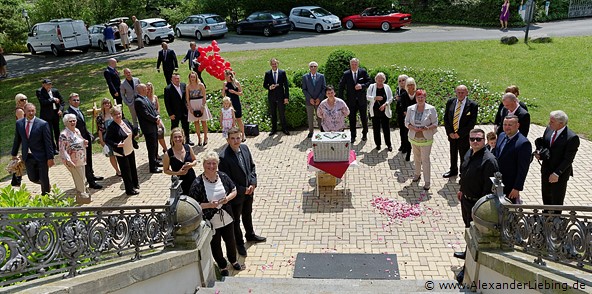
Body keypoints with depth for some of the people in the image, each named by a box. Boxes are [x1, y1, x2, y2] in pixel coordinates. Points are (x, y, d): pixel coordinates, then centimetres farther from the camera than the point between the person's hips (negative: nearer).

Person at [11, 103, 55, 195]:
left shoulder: (43, 124, -13)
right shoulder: (19, 123, 0)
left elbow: (48, 142, -12)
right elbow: (17, 140, 11)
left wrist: (50, 158, -13)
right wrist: (14, 154, 14)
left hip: (41, 156, -4)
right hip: (27, 156, 4)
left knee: (44, 179, 7)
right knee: (33, 178, 10)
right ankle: (46, 184, 40)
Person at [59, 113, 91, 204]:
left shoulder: (77, 130, 7)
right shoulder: (64, 134, -18)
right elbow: (62, 149, -20)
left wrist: (85, 142, 0)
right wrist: (68, 161, -26)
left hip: (81, 160, 8)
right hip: (73, 162, -8)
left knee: (82, 179, 19)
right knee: (79, 179, 2)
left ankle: (84, 193, 33)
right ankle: (82, 196, 16)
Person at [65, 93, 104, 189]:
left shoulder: (79, 111, 12)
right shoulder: (68, 113, -16)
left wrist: (89, 135, 9)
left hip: (87, 139, 9)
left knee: (89, 159, 23)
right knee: (85, 162, -2)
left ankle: (91, 175, 40)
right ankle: (91, 182, 5)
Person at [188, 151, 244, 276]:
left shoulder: (223, 176, -9)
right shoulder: (197, 183, -20)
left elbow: (234, 190, 4)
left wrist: (228, 198, -16)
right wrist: (209, 205, -27)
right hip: (210, 222, -3)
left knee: (230, 241, 24)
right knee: (215, 245, 18)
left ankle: (233, 261, 53)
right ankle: (222, 266, 44)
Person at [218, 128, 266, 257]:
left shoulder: (244, 148, -6)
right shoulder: (224, 157, -26)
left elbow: (252, 167, 4)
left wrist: (253, 184, -8)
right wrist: (242, 190, -17)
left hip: (249, 190, 6)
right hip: (235, 194, -6)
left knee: (248, 214, 28)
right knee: (236, 220, 16)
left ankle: (250, 235, 52)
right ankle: (239, 243, 37)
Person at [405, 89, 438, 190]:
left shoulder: (431, 109, -9)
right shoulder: (410, 109, -1)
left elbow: (435, 124, -5)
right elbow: (407, 122, 3)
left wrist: (427, 128, -24)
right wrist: (413, 128, -17)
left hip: (426, 139, -3)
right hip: (414, 138, 3)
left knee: (425, 160, -2)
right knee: (416, 158, 19)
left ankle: (427, 181, 7)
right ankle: (417, 174, 40)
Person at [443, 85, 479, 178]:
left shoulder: (472, 105, -13)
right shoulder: (450, 102, -1)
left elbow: (472, 123, -13)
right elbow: (446, 118, 2)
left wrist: (459, 134, -15)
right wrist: (450, 132, -7)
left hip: (464, 136, -4)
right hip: (451, 134, 4)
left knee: (464, 157, 9)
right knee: (453, 154, 22)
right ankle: (453, 170, 43)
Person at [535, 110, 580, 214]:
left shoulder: (572, 138, -23)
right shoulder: (549, 129, -3)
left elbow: (568, 159, -22)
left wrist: (557, 173, -25)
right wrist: (538, 152, -10)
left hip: (560, 174, -6)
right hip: (546, 170, 7)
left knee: (557, 199, 10)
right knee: (545, 194, 22)